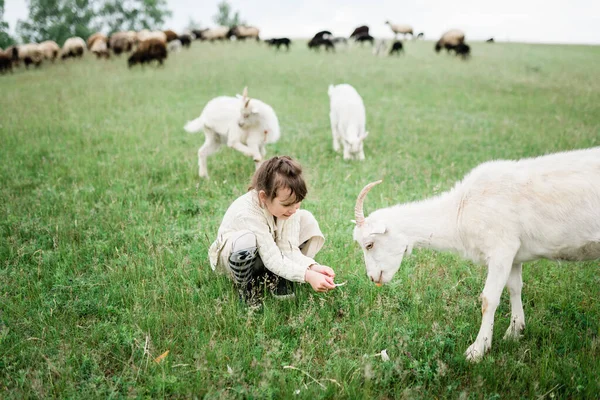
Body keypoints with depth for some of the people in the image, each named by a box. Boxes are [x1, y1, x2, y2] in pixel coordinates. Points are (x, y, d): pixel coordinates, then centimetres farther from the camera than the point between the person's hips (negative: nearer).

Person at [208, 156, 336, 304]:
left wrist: (313, 267, -37)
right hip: (240, 258, -6)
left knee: (307, 220, -11)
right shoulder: (246, 213, -38)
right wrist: (308, 276, -45)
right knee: (246, 239, -41)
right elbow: (273, 260, -36)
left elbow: (289, 249, -21)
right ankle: (246, 287, -11)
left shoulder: (287, 203, -21)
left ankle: (279, 279, -6)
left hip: (270, 254, 6)